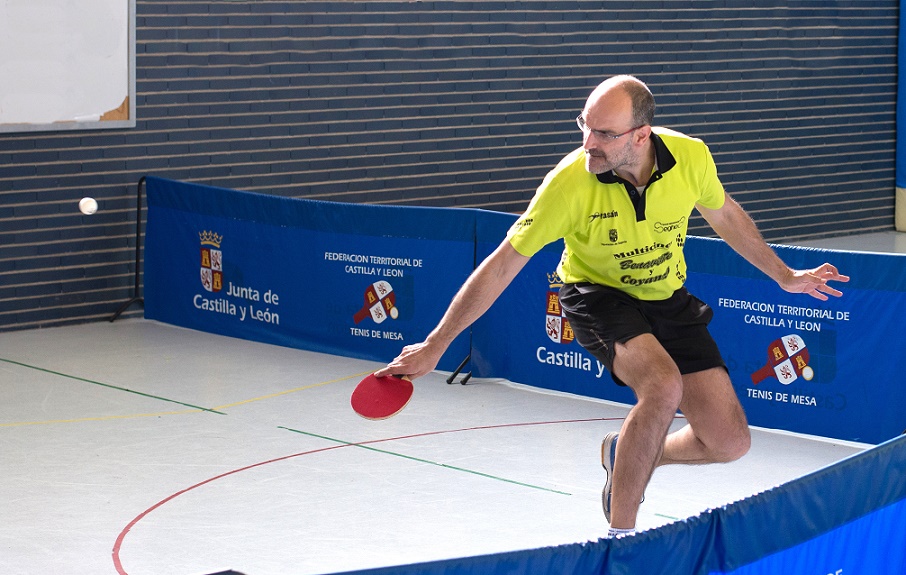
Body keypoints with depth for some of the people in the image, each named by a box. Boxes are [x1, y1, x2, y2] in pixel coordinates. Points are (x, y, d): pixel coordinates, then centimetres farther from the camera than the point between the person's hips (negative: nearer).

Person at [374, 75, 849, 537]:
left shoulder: (691, 156, -20)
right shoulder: (570, 182, -28)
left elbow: (725, 216, 4)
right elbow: (501, 266, -21)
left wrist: (784, 276, 15)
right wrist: (435, 346, -21)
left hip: (667, 301, 4)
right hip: (597, 295, -4)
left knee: (729, 442, -6)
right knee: (663, 383, -34)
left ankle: (625, 454, 24)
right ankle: (619, 534, -18)